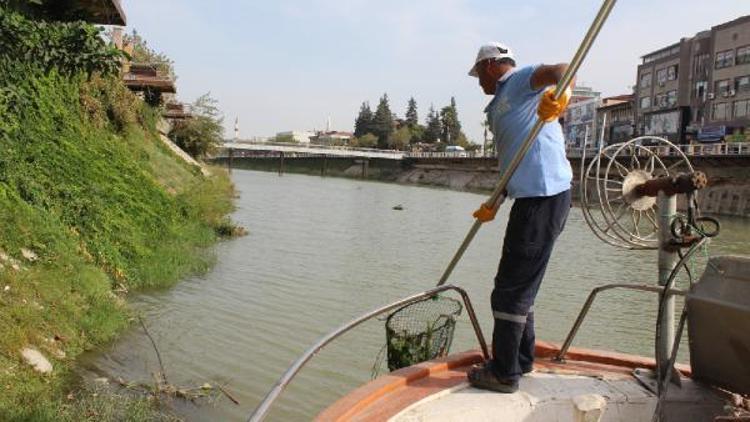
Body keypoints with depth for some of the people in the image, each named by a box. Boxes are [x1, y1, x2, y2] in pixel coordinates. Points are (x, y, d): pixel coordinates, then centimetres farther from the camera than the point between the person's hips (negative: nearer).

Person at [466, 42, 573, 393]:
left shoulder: (522, 80, -2)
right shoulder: (499, 106, 25)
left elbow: (562, 69, -23)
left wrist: (560, 92, -44)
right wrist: (495, 203, 25)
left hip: (543, 196, -10)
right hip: (534, 196, 10)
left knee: (511, 288, -3)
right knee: (519, 283, 19)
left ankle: (505, 374, 9)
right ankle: (521, 359, 34)